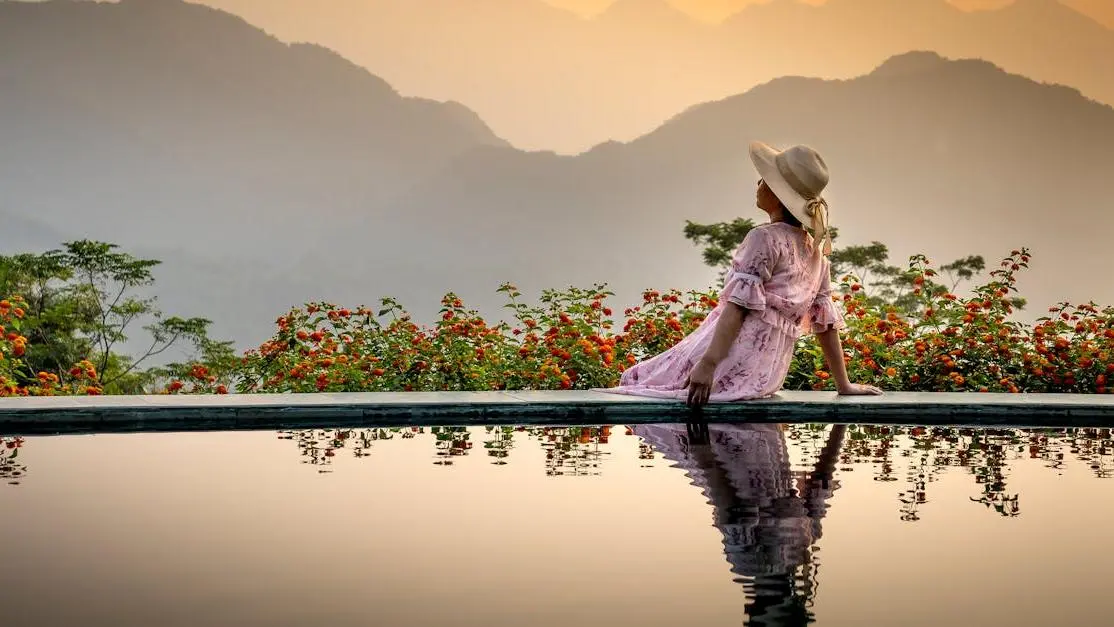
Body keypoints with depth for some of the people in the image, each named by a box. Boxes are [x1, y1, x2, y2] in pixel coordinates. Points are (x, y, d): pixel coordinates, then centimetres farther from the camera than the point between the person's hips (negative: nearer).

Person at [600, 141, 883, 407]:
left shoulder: (764, 238, -8)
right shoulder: (817, 251, 15)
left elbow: (740, 303, -18)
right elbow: (825, 321, 15)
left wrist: (708, 363, -25)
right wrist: (844, 385, 18)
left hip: (736, 360, -8)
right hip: (768, 371, 8)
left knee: (641, 378, 4)